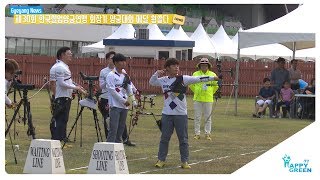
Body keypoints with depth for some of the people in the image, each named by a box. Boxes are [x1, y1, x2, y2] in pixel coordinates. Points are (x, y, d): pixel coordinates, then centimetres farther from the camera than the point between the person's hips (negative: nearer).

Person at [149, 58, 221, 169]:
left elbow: (198, 79, -11)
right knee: (164, 138, 8)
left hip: (181, 114, -2)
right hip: (167, 114, 2)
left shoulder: (183, 79, -4)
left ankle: (185, 161, 10)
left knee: (183, 139, 3)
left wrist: (213, 78, -21)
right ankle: (161, 160, 17)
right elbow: (151, 82, 18)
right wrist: (157, 74, -3)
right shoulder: (163, 80, 5)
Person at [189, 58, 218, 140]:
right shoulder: (195, 74, 1)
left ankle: (207, 134, 10)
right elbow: (191, 85, 12)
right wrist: (196, 92, 11)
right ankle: (197, 134, 9)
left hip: (208, 99, 0)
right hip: (197, 99, 0)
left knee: (208, 117, 4)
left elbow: (216, 85, 15)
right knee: (197, 117, 3)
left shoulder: (212, 75, 2)